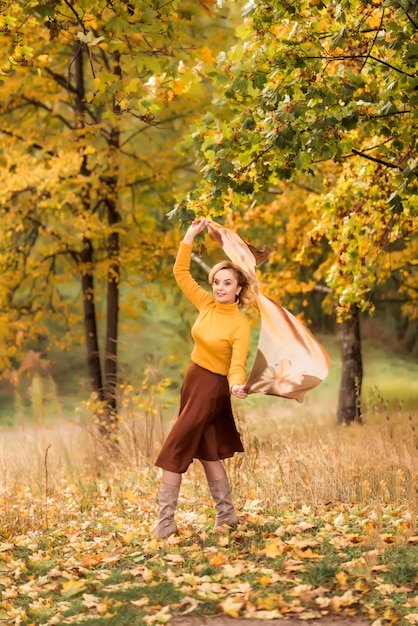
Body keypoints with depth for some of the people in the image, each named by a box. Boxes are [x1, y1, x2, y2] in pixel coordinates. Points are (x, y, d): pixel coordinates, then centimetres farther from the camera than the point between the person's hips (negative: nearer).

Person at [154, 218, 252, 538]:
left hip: (212, 388, -7)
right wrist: (190, 237, -6)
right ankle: (227, 515, 23)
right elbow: (181, 273, 2)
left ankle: (166, 522, -1)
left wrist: (237, 385, -45)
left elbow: (238, 363, -24)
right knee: (208, 452, 13)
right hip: (194, 380, 7)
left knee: (174, 452, -7)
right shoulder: (207, 305, -1)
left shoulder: (240, 325, -18)